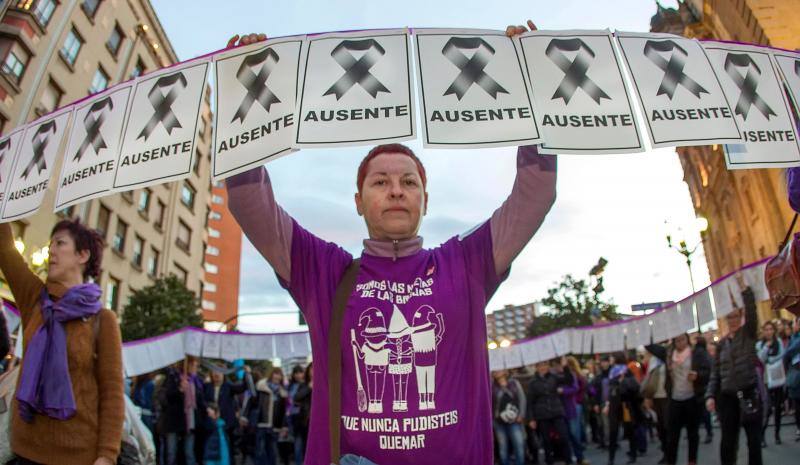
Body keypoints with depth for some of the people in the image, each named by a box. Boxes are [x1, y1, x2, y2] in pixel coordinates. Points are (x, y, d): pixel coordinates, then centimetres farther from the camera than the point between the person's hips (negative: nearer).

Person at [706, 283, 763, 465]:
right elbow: (715, 373, 9)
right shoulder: (721, 343, 10)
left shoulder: (749, 333, 2)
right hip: (727, 397, 3)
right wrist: (710, 396, -1)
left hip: (749, 394, -3)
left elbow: (751, 310, -18)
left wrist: (743, 287, -26)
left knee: (754, 439, 5)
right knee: (727, 441, 5)